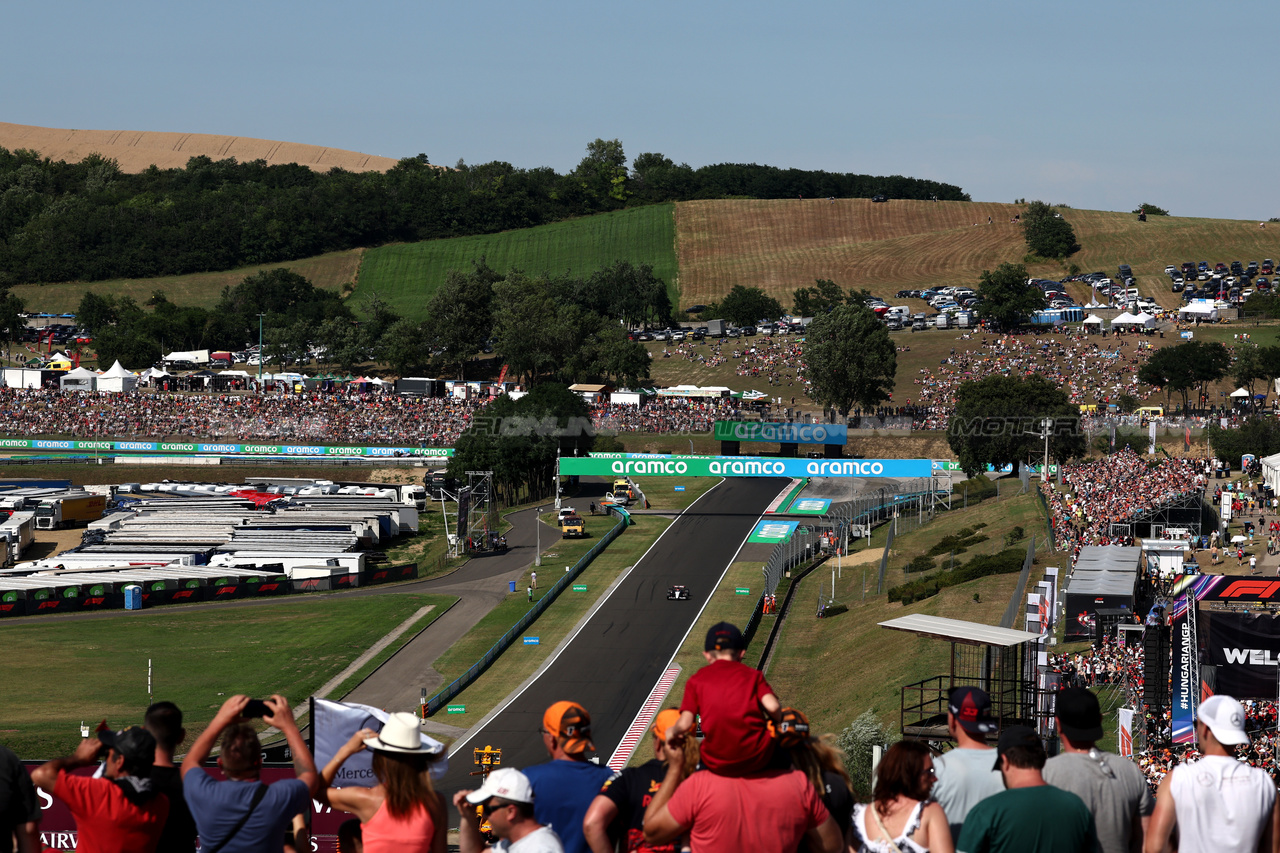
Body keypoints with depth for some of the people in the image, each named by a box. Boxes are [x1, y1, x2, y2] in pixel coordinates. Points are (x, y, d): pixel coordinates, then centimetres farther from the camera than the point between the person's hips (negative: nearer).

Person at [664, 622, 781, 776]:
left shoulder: (696, 680, 6)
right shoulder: (752, 675, 7)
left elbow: (684, 724, -3)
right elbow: (773, 707, -8)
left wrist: (672, 732, 19)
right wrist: (778, 722, 14)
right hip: (757, 759, -1)